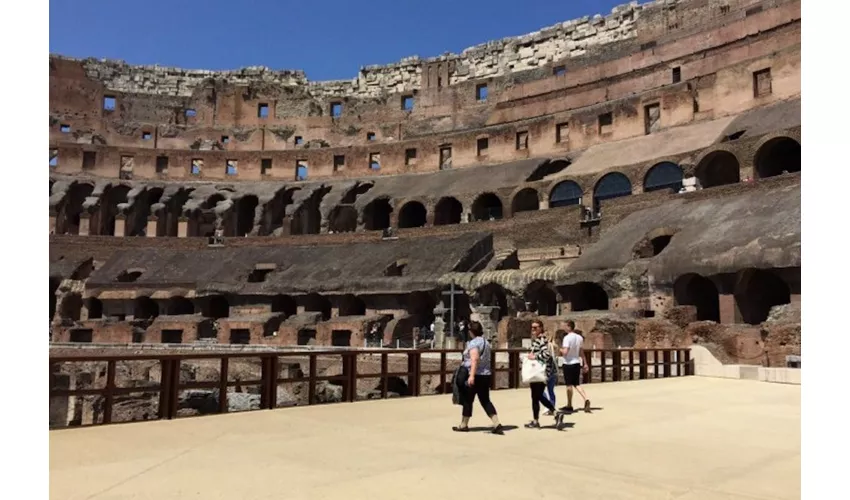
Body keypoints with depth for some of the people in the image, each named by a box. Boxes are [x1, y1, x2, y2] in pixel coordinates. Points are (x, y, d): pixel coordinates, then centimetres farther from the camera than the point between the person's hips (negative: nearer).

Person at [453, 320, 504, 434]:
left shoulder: (473, 343, -13)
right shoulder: (486, 342, 14)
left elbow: (475, 359, -25)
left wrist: (471, 375, -31)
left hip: (476, 375, -8)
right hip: (486, 375, 8)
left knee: (467, 400, 6)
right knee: (485, 400, 9)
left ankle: (464, 425, 18)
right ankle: (497, 424, -3)